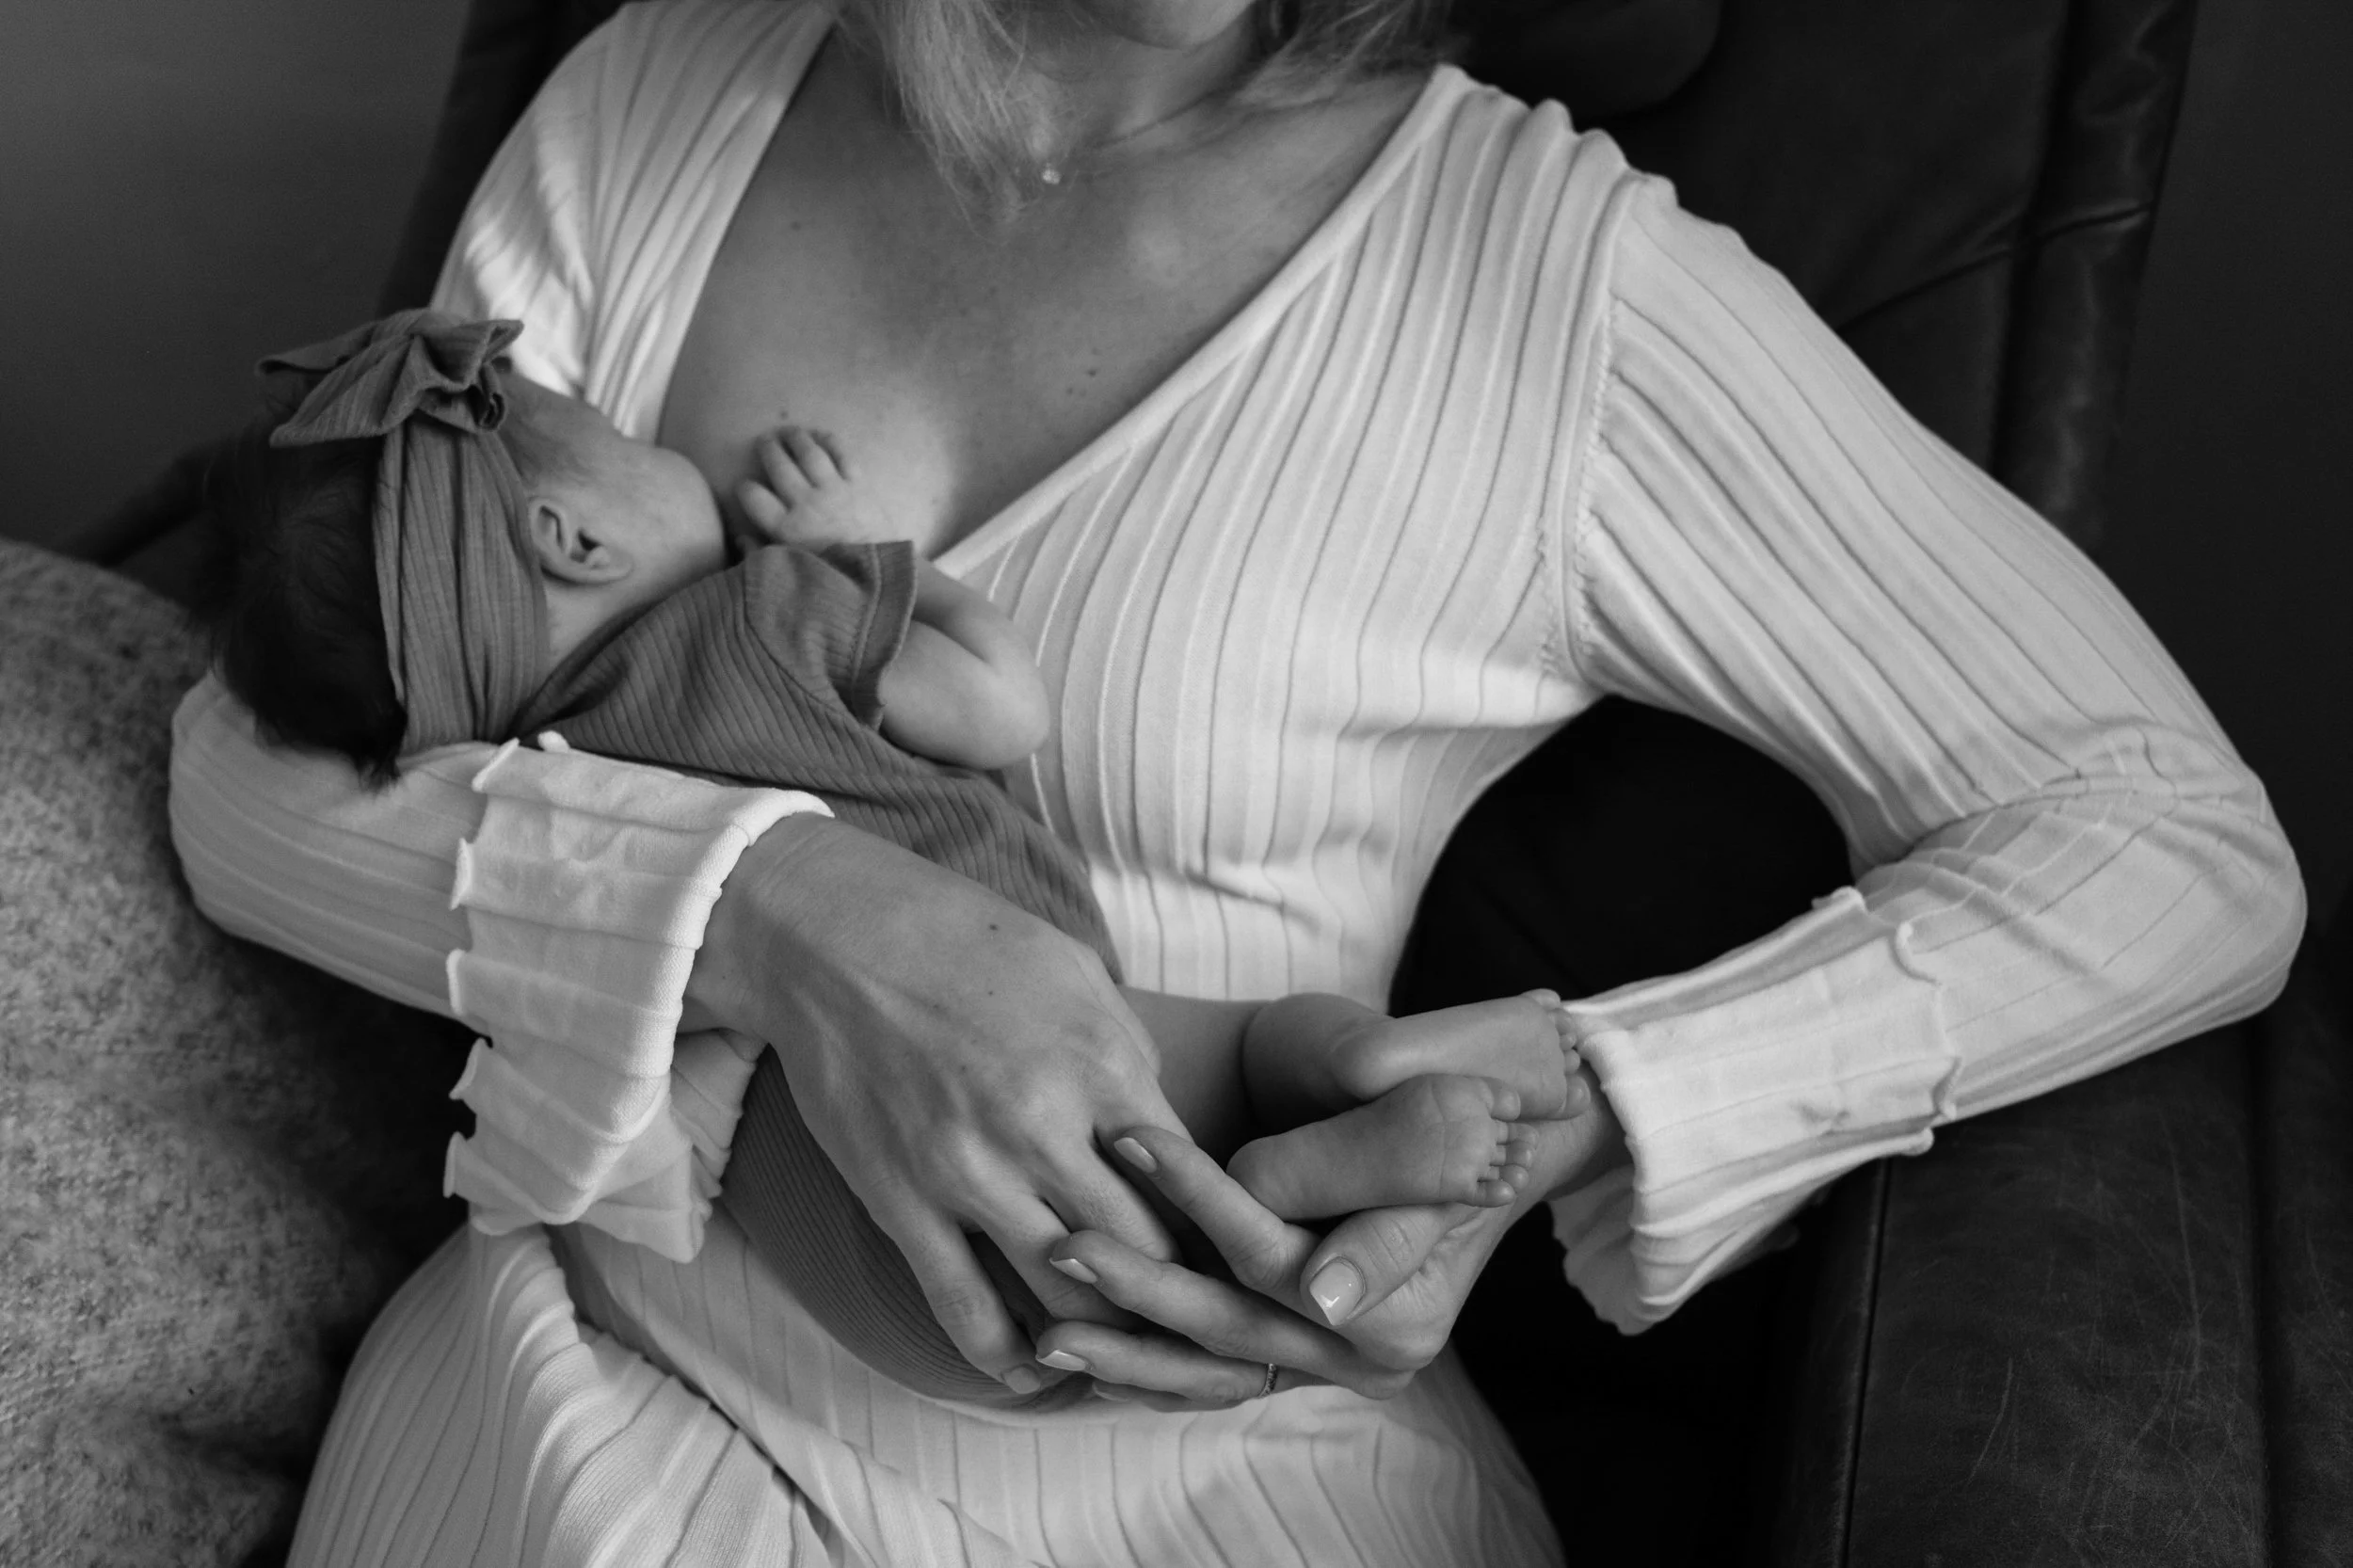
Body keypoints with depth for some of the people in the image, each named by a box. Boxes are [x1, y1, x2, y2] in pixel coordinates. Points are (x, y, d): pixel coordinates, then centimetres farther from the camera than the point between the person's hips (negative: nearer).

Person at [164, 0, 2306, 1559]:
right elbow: (252, 774, -4)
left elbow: (2196, 857, -8)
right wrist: (762, 909, -24)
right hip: (610, 1377, 2)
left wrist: (1554, 1121, -22)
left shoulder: (1559, 283, -12)